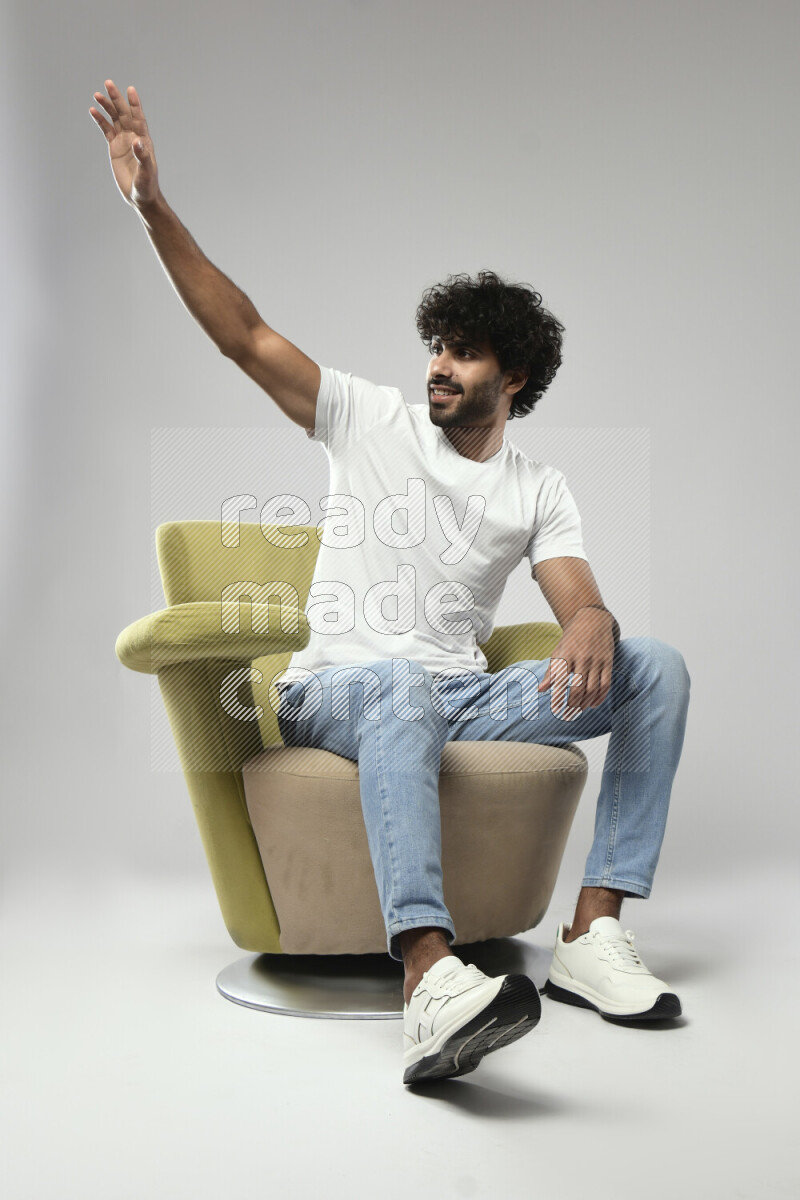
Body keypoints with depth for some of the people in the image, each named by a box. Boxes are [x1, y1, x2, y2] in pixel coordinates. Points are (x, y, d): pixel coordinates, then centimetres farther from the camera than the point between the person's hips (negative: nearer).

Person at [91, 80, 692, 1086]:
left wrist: (592, 626, -27)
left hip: (461, 696, 4)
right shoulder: (372, 421, 9)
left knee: (657, 667, -15)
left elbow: (579, 601, 0)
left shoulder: (540, 491, 14)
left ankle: (591, 936, -22)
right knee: (406, 685, -42)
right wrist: (153, 208, -10)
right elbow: (244, 336, 0)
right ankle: (430, 983, -61)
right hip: (336, 690, -3)